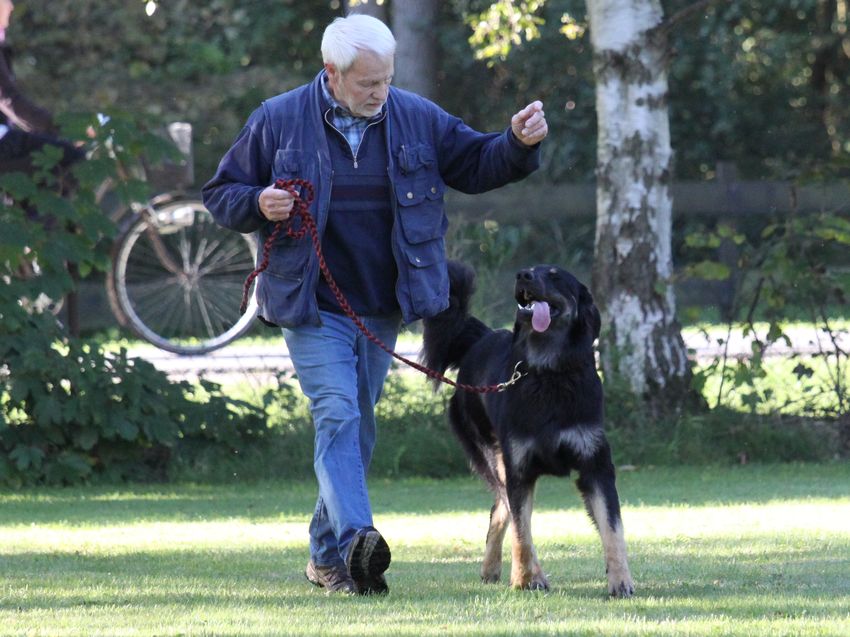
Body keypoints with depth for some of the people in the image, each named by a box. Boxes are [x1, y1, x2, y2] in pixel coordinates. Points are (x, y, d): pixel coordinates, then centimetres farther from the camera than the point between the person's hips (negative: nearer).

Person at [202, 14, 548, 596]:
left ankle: (328, 557, 23)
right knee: (337, 416, -20)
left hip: (382, 309, 4)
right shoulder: (279, 122, -4)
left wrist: (519, 143, -12)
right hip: (314, 308, -4)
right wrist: (259, 204, -18)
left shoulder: (416, 118, 3)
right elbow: (221, 194, 3)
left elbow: (475, 164, 8)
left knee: (357, 428, 12)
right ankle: (355, 541, -34)